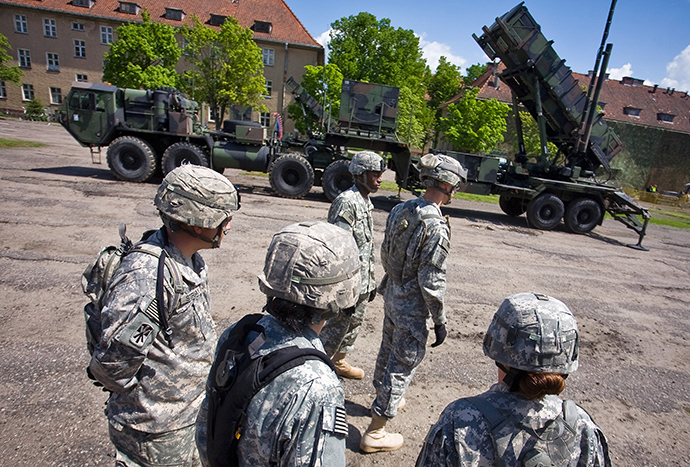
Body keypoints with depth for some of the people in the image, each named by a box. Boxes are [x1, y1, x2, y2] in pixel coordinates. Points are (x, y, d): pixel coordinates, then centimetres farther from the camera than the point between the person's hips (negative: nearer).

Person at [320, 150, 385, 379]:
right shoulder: (347, 202, -20)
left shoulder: (366, 202, 11)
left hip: (361, 282, 9)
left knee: (353, 324, 22)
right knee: (336, 327, 4)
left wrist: (371, 280, 19)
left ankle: (339, 361, 42)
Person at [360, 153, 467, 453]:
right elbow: (431, 282, -23)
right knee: (403, 364, 7)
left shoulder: (401, 210, -1)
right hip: (412, 306, -8)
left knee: (388, 349, 27)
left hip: (391, 295, 8)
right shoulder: (436, 227, -26)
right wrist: (440, 322, -11)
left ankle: (384, 397, 52)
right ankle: (375, 433, 21)